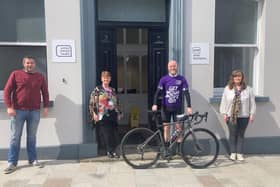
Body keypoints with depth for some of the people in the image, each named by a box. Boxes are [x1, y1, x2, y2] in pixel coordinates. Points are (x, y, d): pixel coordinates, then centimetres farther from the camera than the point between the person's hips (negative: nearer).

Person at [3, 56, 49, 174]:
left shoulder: (40, 77, 9)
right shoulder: (15, 74, 3)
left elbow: (45, 92, 12)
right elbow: (7, 91, -1)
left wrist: (46, 107, 3)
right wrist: (9, 107, -9)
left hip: (35, 111, 2)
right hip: (18, 111, -1)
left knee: (32, 137, 9)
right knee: (15, 137, 3)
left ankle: (33, 159, 18)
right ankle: (12, 163, 11)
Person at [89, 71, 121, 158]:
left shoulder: (113, 90, 17)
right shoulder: (97, 90, 2)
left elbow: (117, 103, 23)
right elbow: (92, 103, -4)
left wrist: (119, 113, 19)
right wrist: (94, 113, -12)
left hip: (113, 115, 4)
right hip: (103, 115, -4)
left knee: (114, 134, 1)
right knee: (106, 135, -6)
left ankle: (113, 150, 15)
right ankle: (109, 151, 8)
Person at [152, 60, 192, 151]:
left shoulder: (182, 79, 0)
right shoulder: (164, 79, 0)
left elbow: (186, 93, -4)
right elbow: (158, 92, -6)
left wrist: (189, 107, -13)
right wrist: (155, 104, -18)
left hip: (177, 107, 0)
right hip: (166, 107, 0)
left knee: (178, 127, 1)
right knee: (166, 127, 5)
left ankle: (179, 148, 13)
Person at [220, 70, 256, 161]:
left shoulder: (248, 89, 1)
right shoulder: (227, 88, 1)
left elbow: (252, 102, 4)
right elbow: (224, 101, 2)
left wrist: (252, 114, 1)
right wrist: (224, 113, -1)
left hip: (243, 116, 1)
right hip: (231, 116, 0)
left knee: (241, 135, 8)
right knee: (233, 134, 5)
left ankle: (239, 153, 16)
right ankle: (233, 153, 15)